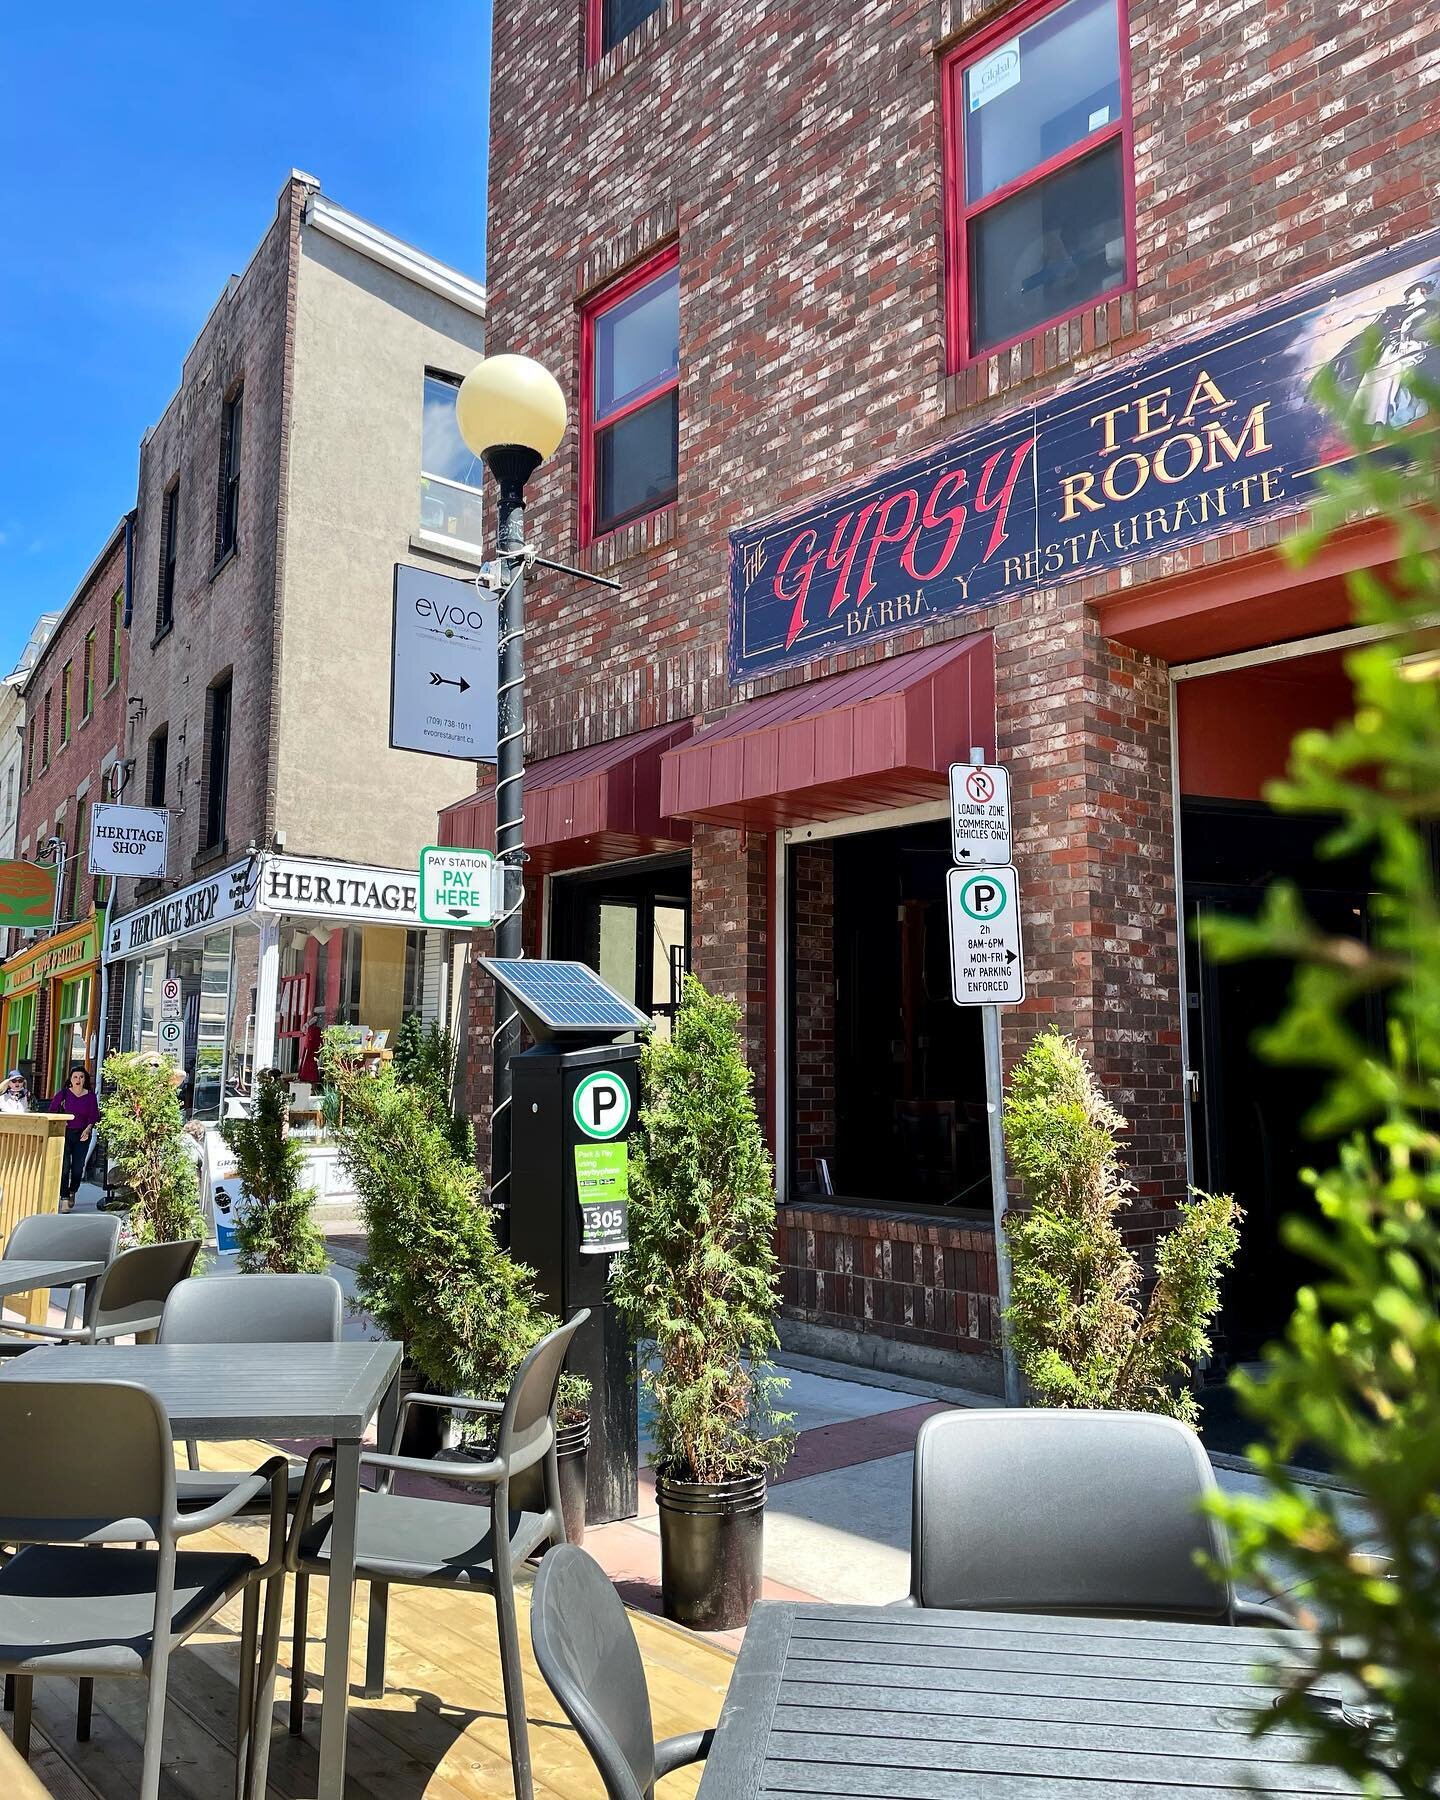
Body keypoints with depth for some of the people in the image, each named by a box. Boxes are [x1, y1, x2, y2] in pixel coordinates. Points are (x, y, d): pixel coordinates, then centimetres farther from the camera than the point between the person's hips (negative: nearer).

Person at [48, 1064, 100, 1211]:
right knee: (64, 1167, -10)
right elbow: (52, 1110, 6)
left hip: (82, 1136, 1)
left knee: (78, 1168, 5)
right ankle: (64, 1197, -5)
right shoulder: (63, 1093, 2)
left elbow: (94, 1115, 2)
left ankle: (72, 1192, 30)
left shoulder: (90, 1096, 4)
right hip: (64, 1133, -1)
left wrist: (88, 1128, -14)